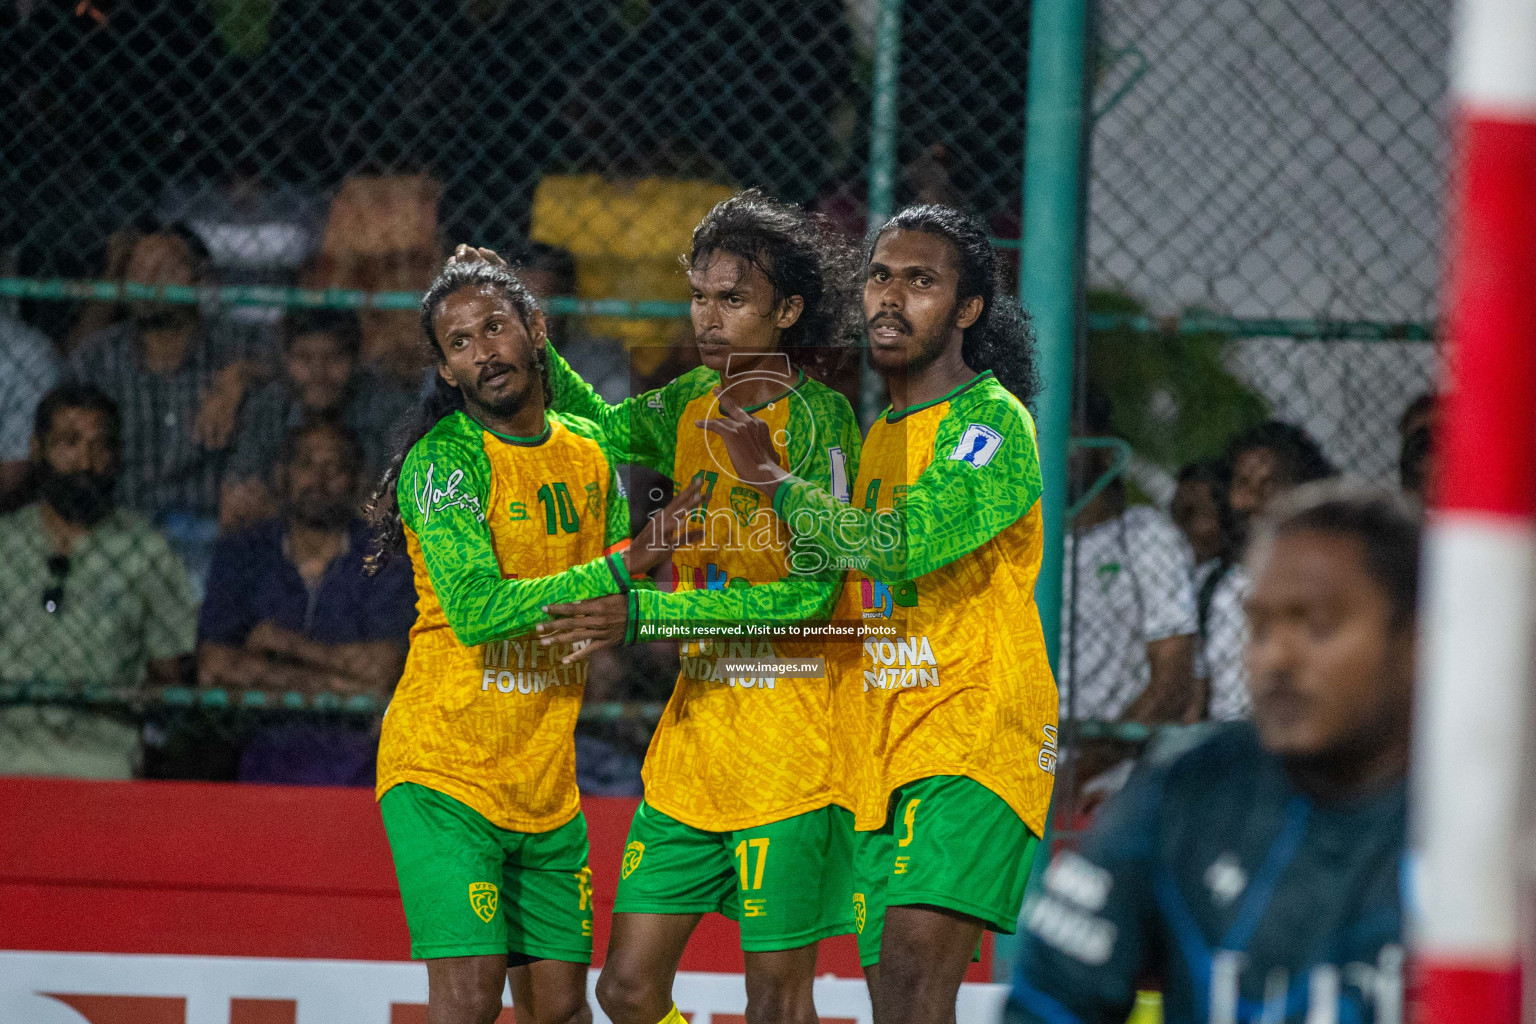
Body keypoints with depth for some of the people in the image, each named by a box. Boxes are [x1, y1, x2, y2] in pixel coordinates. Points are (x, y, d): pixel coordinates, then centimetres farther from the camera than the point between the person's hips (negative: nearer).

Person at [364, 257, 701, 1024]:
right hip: (443, 769, -7)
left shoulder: (587, 450, 10)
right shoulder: (443, 458, -11)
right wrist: (624, 566, -22)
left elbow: (619, 602, 21)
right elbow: (476, 609, -23)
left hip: (547, 781, 7)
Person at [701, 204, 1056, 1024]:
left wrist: (774, 481, -13)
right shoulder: (875, 435, 19)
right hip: (878, 756, 8)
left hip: (975, 740, -8)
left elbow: (902, 544, -21)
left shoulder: (992, 422, -7)